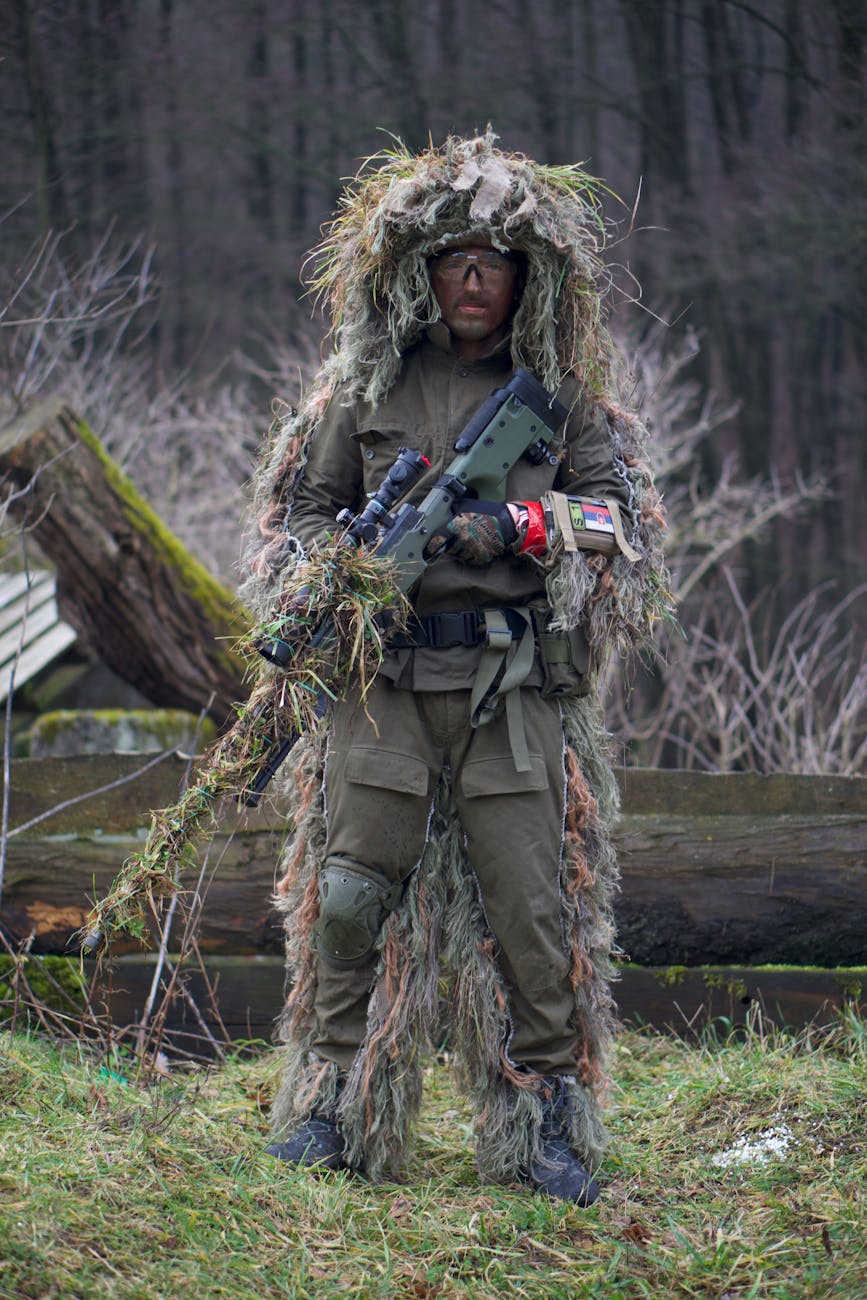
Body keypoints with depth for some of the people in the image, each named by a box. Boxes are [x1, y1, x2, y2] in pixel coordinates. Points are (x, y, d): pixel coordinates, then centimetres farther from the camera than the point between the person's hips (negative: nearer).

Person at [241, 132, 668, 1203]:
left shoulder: (564, 393, 8)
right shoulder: (365, 382, 9)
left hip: (518, 684, -1)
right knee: (350, 893, -1)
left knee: (532, 905, -3)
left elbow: (620, 514, 3)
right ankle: (330, 1105, 14)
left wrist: (513, 528, -13)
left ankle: (546, 1123, 9)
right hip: (383, 679, 1)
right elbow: (300, 504, 18)